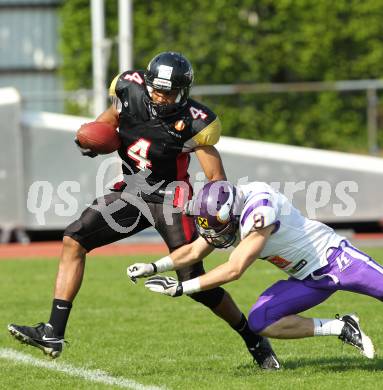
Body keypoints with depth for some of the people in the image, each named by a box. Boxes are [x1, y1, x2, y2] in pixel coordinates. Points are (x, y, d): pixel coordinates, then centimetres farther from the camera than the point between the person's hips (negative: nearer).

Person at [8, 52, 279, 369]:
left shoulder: (192, 122, -18)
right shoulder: (132, 93, -8)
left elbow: (216, 177, -13)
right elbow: (113, 116, 17)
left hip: (170, 198, -5)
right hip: (131, 192, 5)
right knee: (74, 241, -8)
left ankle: (254, 339, 14)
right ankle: (53, 334, -9)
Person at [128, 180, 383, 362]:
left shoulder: (259, 209, -34)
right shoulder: (224, 213, -5)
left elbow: (234, 270, -33)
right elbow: (195, 251, 8)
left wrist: (181, 288, -30)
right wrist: (154, 267, -6)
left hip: (336, 259, -8)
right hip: (309, 279, 8)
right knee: (260, 323, -8)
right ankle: (343, 329, -2)